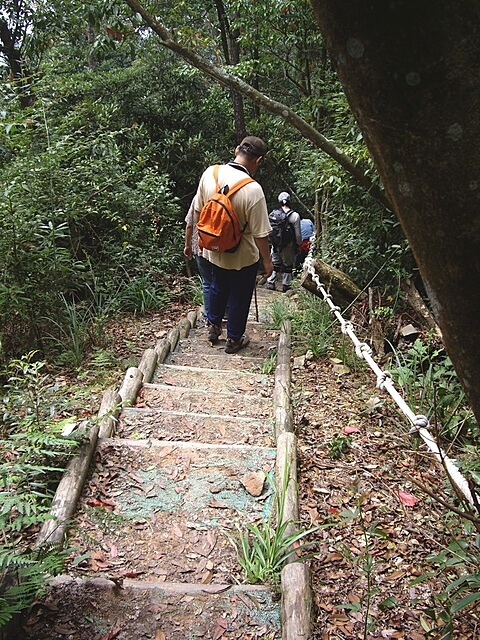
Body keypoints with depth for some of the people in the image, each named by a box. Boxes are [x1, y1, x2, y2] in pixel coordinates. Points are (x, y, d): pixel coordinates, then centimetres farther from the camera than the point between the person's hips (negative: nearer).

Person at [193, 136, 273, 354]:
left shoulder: (210, 173, -12)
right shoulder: (252, 189, -29)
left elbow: (198, 211, 1)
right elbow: (260, 234, -22)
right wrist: (267, 260, -7)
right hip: (242, 256, -5)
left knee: (218, 287, 28)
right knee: (239, 297, 15)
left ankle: (214, 327, 43)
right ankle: (234, 339, 30)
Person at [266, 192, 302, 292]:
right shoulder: (295, 216, -12)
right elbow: (298, 234, -9)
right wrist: (299, 244, 5)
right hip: (289, 246, -2)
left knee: (274, 263, 17)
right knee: (287, 265, 11)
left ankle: (270, 283, 18)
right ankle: (286, 285, 16)